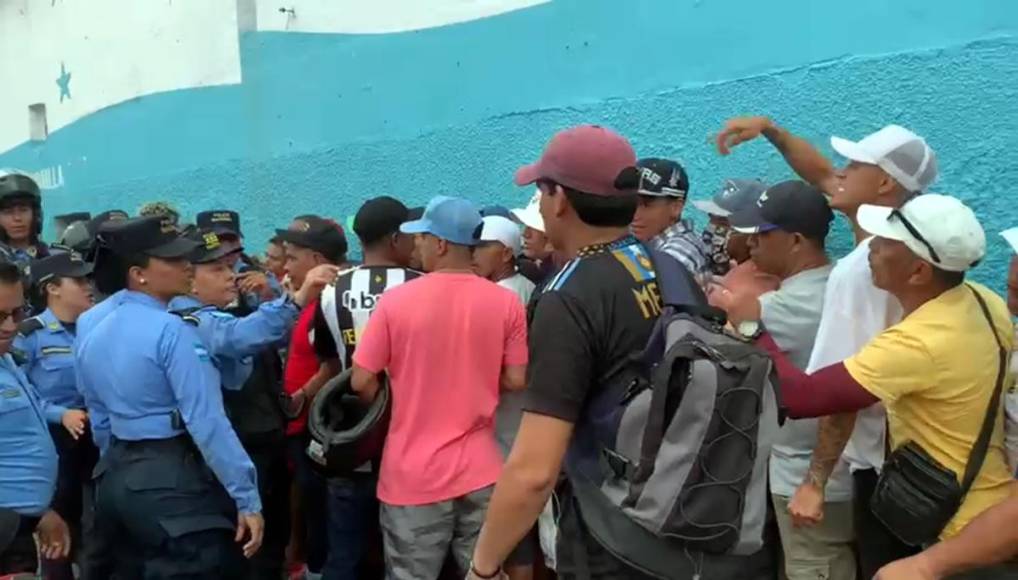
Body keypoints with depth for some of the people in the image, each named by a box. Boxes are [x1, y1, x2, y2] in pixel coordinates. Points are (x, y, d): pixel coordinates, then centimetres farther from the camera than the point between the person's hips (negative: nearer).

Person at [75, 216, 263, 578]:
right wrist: (247, 497, -20)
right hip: (174, 479, -9)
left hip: (117, 476, 9)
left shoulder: (88, 326, 6)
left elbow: (99, 417, 15)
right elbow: (207, 421, -23)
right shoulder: (170, 330, -19)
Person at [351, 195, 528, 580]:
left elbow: (362, 383, -6)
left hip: (412, 474, -1)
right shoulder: (506, 302, -6)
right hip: (480, 471, 2)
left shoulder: (396, 300, -10)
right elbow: (515, 381, -2)